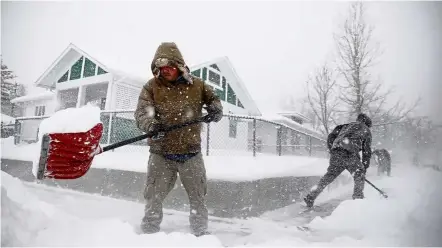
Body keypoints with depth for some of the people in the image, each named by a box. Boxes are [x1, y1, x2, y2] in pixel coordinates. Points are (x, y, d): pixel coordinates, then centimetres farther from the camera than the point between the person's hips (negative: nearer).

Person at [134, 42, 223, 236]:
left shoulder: (197, 85, 3)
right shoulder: (151, 87, -2)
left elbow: (213, 99, 15)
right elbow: (141, 113, -12)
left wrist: (215, 110, -9)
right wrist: (152, 125, -35)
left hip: (191, 153, 2)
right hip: (161, 154, -1)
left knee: (198, 197, 13)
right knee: (154, 198, 7)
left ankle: (200, 232, 34)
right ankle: (149, 233, 29)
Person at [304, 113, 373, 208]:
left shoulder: (347, 125, 33)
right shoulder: (366, 130, 23)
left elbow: (331, 137, 22)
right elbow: (367, 151, 19)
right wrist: (365, 167, 24)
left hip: (335, 153, 5)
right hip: (350, 154, -4)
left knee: (329, 176, 13)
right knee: (359, 175, 17)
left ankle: (310, 197, 12)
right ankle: (358, 198, 14)